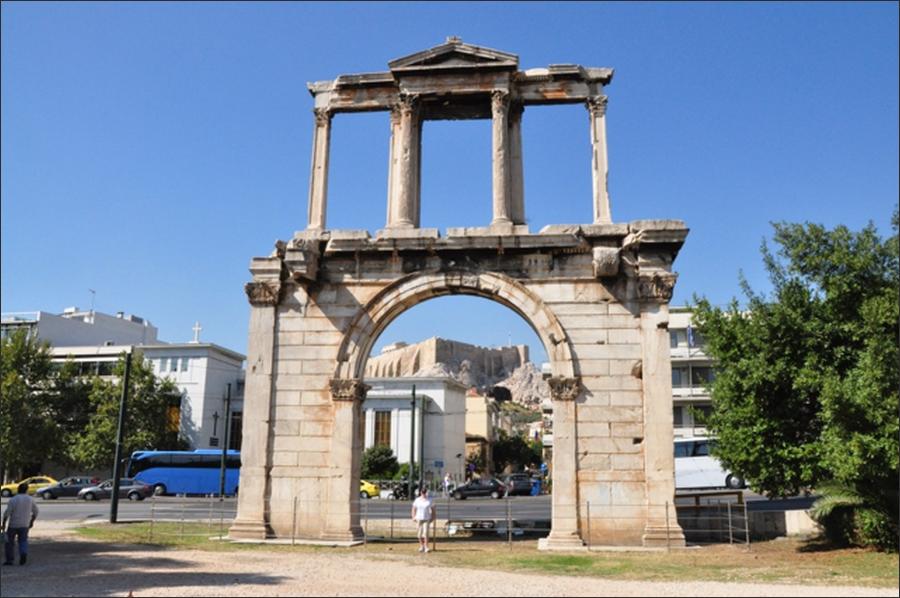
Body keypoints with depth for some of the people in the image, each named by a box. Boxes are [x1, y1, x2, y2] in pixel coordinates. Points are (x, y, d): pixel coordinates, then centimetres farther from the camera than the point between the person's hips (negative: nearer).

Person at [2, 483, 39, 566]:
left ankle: (9, 560, 15)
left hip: (13, 525, -2)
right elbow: (35, 512, 7)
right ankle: (24, 553, -15)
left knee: (10, 542, 13)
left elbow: (7, 513, -13)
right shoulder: (30, 499, 1)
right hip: (25, 525, 2)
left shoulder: (13, 500, -9)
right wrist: (32, 521, 19)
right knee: (23, 541, 11)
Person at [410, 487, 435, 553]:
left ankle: (426, 547, -7)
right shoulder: (417, 500, 2)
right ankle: (421, 546, 22)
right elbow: (414, 509, 9)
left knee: (426, 533, -13)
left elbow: (432, 508, 8)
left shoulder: (429, 500, 1)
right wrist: (413, 517, 2)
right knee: (419, 533, 4)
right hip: (419, 519, 1)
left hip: (426, 519, -1)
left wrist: (432, 517, 3)